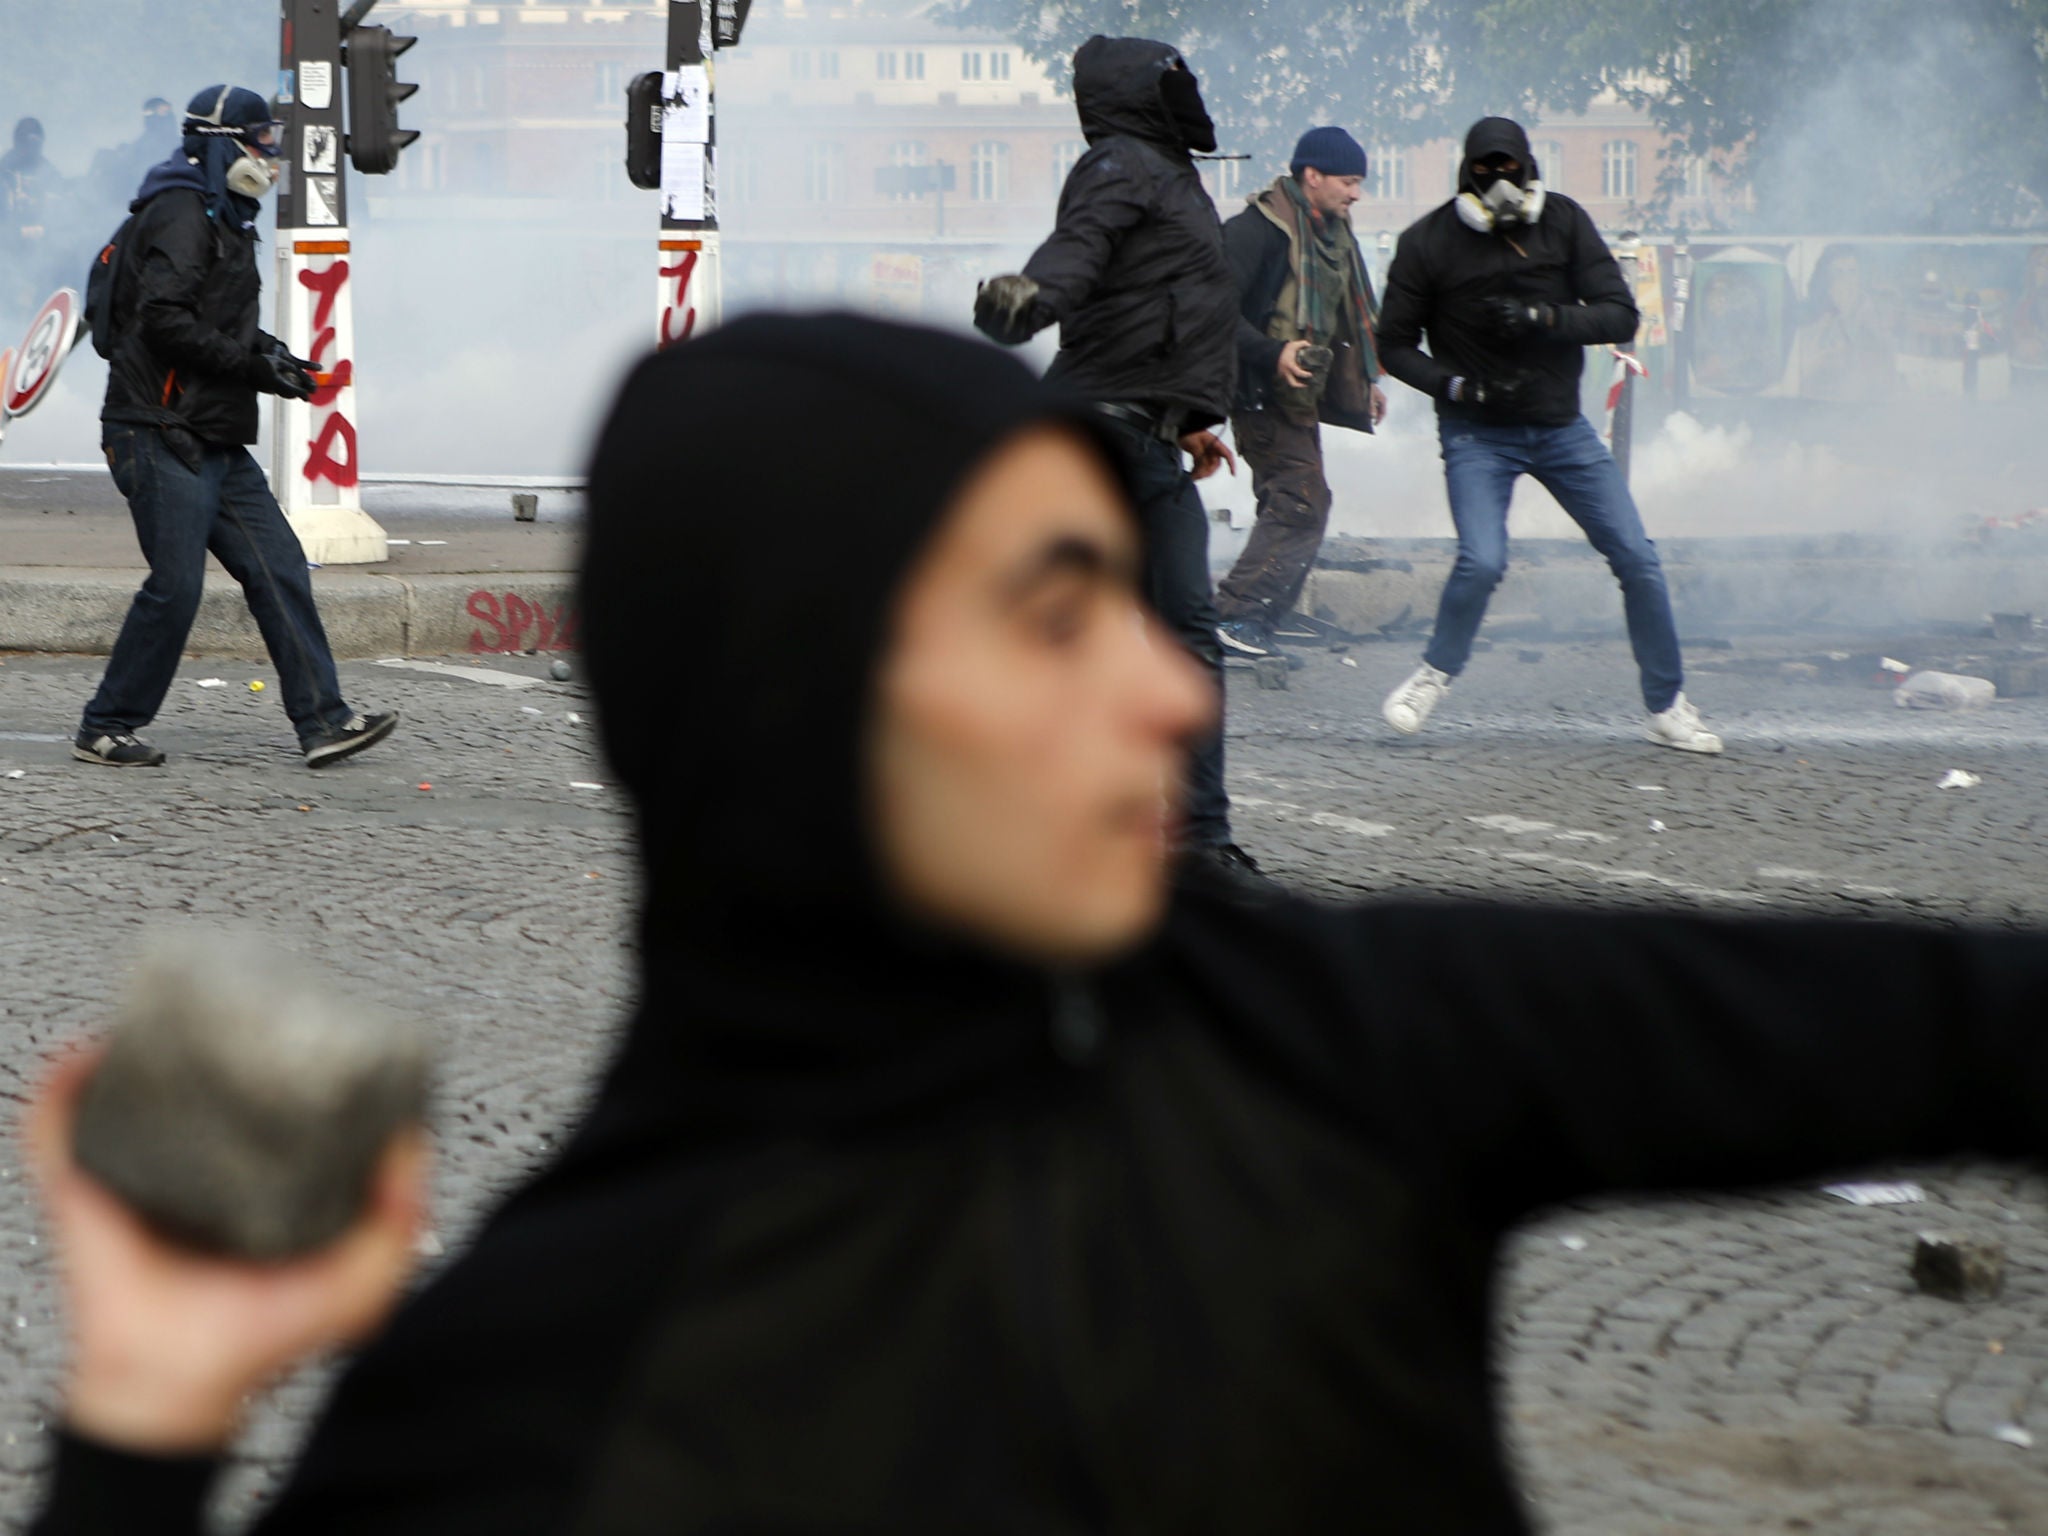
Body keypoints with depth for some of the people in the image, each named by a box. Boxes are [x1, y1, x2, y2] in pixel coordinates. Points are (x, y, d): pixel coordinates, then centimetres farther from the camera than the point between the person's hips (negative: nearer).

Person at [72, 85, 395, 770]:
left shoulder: (223, 223, 21)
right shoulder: (179, 217, -11)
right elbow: (163, 321, -22)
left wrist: (271, 353, 7)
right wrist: (254, 363, -19)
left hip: (217, 444, 10)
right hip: (163, 436, -10)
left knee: (279, 570, 3)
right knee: (175, 586, -9)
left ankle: (322, 720, 2)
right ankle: (106, 729, 2)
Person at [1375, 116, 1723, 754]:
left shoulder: (1564, 222, -5)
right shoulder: (1429, 241, -9)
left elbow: (1621, 316, -7)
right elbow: (1394, 344, -2)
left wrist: (1545, 318, -24)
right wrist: (1457, 386, -18)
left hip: (1561, 426, 3)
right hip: (1477, 434, -3)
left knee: (1636, 557, -1)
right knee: (1481, 561, -23)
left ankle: (1667, 707, 14)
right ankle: (1434, 675, 6)